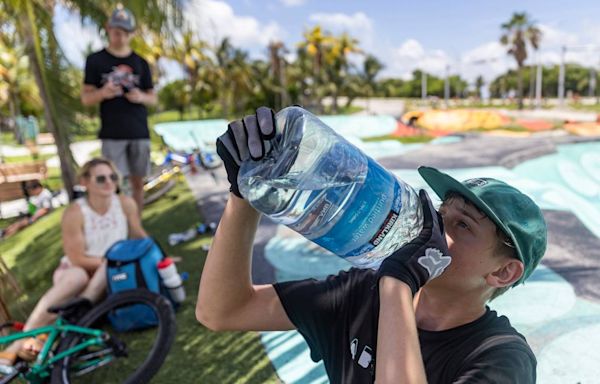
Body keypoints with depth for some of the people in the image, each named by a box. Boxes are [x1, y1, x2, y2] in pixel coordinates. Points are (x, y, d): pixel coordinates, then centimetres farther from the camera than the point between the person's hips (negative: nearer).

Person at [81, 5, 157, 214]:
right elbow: (86, 98, 4)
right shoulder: (96, 60, 6)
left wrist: (141, 97, -9)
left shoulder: (141, 63, 12)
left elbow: (153, 98, 14)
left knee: (138, 181, 6)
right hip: (112, 134, -2)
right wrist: (103, 92, -18)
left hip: (139, 132, 2)